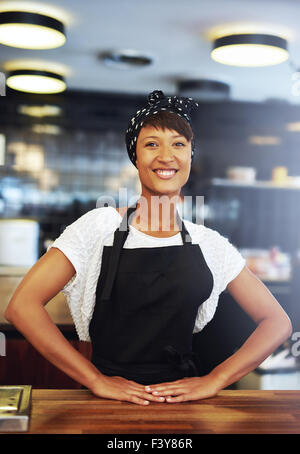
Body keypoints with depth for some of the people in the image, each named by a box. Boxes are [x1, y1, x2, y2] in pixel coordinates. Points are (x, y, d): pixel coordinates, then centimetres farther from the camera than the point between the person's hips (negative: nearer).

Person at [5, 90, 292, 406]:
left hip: (183, 397, 2)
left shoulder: (210, 244, 5)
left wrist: (214, 380, -4)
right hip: (111, 398, -2)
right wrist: (97, 380, -11)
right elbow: (22, 305, -9)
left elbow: (277, 322, 8)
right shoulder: (101, 225, -3)